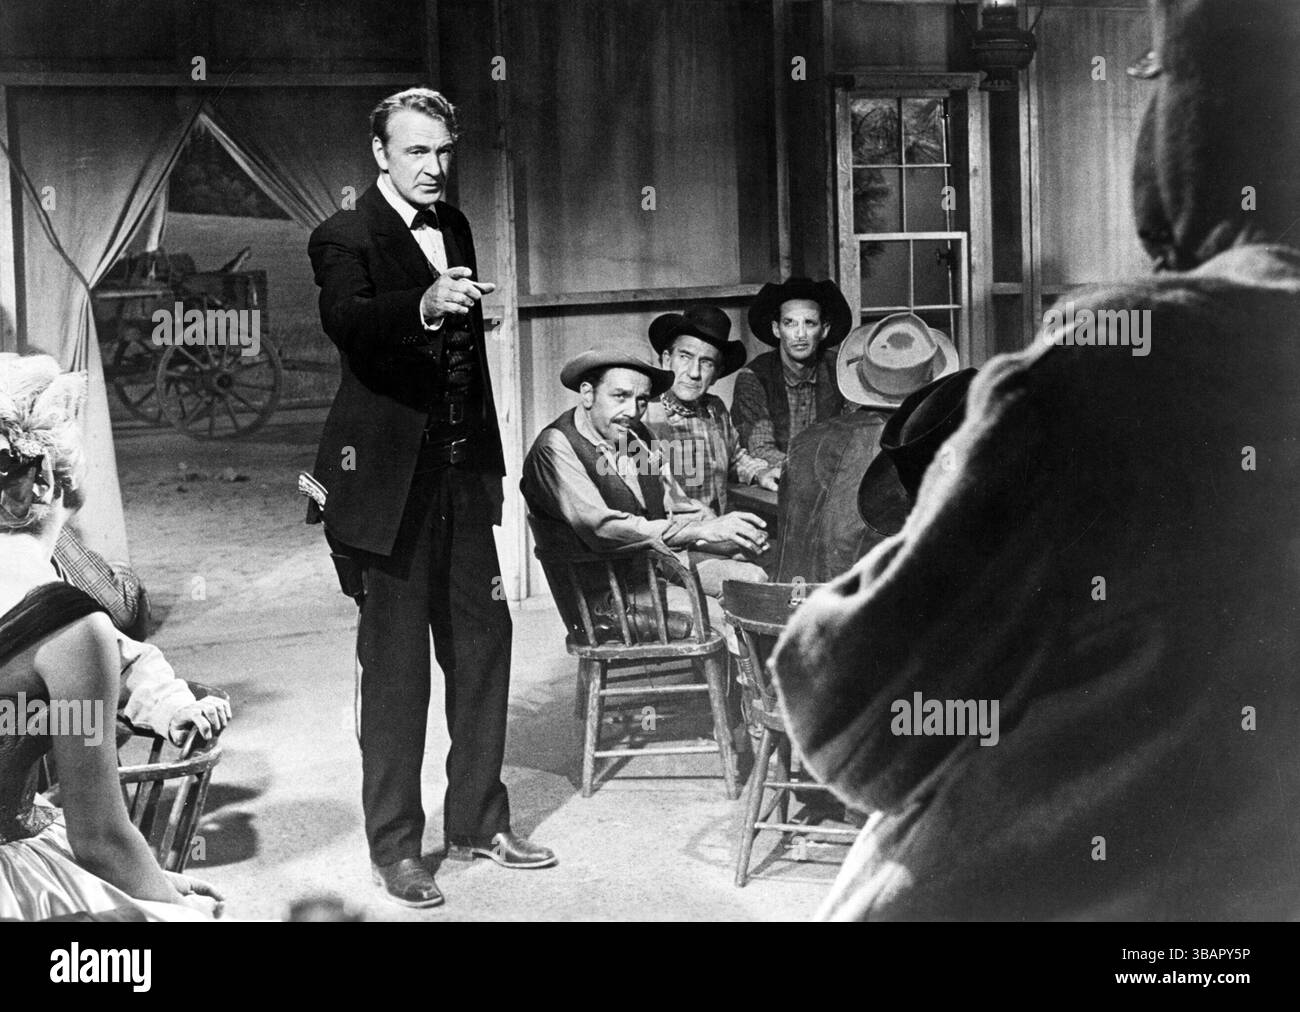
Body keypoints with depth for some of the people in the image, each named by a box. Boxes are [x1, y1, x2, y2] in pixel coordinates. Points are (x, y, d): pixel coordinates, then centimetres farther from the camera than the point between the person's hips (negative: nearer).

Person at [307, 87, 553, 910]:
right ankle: (395, 847, 10)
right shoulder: (345, 239, -7)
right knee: (396, 664, -1)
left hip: (462, 471, 7)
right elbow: (345, 320, -28)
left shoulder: (455, 227, 14)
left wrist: (488, 457, 16)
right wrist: (425, 305, -47)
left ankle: (478, 819, 24)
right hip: (389, 477, -7)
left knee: (482, 643, 11)